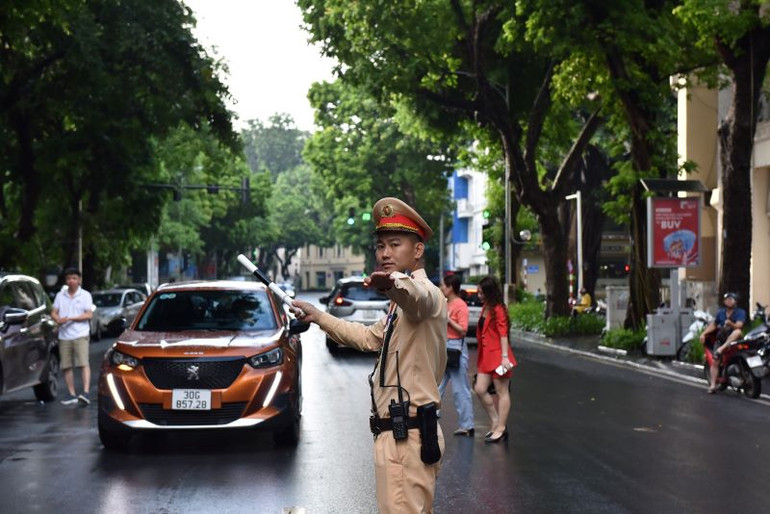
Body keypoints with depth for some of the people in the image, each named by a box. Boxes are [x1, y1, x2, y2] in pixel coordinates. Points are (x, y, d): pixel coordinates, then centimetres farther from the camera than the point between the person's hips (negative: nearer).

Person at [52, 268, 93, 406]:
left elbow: (89, 314, -5)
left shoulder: (85, 295, 3)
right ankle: (72, 395, 12)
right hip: (64, 336, 4)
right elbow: (54, 312, 10)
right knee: (66, 366, 5)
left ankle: (86, 392, -24)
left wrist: (70, 318, -14)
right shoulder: (60, 295, 14)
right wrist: (58, 319, -14)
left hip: (81, 334, -4)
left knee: (83, 363, -16)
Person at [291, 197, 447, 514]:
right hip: (406, 433, 11)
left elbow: (419, 297, -40)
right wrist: (318, 317, 35)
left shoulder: (427, 293, -14)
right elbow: (370, 337, 37)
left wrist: (394, 282, -62)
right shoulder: (401, 303, 21)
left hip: (405, 436, -11)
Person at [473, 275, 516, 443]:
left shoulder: (498, 310, -10)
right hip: (485, 355, 9)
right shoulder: (485, 308, 15)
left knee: (502, 392, -1)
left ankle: (500, 428, 2)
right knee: (480, 389, 4)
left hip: (497, 355, -9)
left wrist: (505, 356, -22)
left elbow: (503, 334, -15)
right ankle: (495, 423, 15)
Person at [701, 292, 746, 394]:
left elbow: (738, 326, -18)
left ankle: (721, 349, -42)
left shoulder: (740, 312, -4)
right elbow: (713, 324, 18)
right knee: (714, 360, -14)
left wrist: (730, 323, -39)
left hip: (734, 339, -3)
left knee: (738, 331, -38)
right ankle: (713, 385, -11)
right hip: (721, 338, 3)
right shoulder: (720, 312, 10)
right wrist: (703, 333, 4)